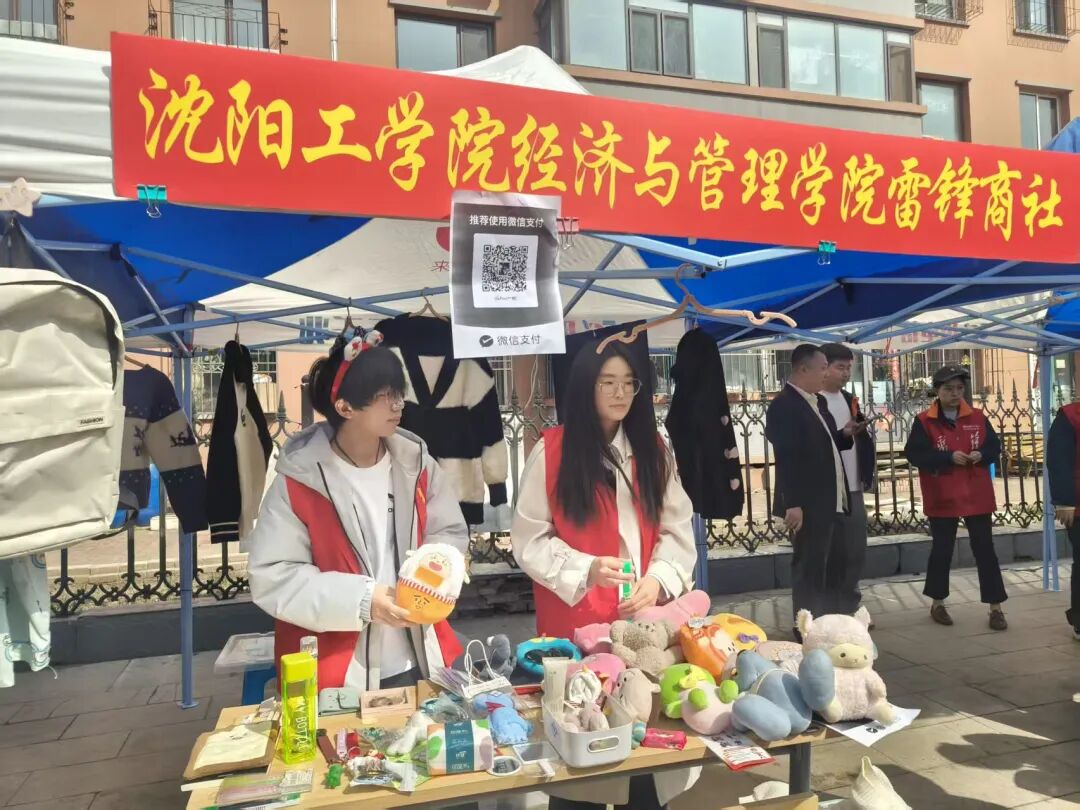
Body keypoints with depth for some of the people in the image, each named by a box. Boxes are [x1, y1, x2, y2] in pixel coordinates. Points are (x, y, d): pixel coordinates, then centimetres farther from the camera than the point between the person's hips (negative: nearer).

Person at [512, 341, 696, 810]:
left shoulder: (652, 449, 7)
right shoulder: (551, 451, -6)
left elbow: (677, 530, 5)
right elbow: (529, 540, -5)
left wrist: (658, 580, -11)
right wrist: (585, 569, -19)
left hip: (644, 615, 3)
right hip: (575, 618, -3)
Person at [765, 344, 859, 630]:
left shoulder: (816, 403, 15)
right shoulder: (784, 405, -15)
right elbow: (786, 457, -22)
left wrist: (844, 434, 3)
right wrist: (793, 504, -25)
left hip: (832, 503, 9)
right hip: (809, 506, -9)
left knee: (830, 572, 17)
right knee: (809, 574, 1)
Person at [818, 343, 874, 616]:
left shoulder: (849, 399, 15)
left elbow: (861, 440, 19)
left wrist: (867, 475, 11)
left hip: (854, 490, 8)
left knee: (856, 553, 13)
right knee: (832, 555, -1)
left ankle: (849, 609, 25)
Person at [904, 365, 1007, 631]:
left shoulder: (978, 417, 5)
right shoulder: (924, 421, -7)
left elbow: (995, 446, 10)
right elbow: (914, 454, -14)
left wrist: (981, 454, -12)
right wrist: (949, 457, -21)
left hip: (977, 496, 3)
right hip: (943, 497, -3)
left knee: (984, 549, 5)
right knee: (942, 550, 8)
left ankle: (996, 607, 14)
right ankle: (937, 603, 23)